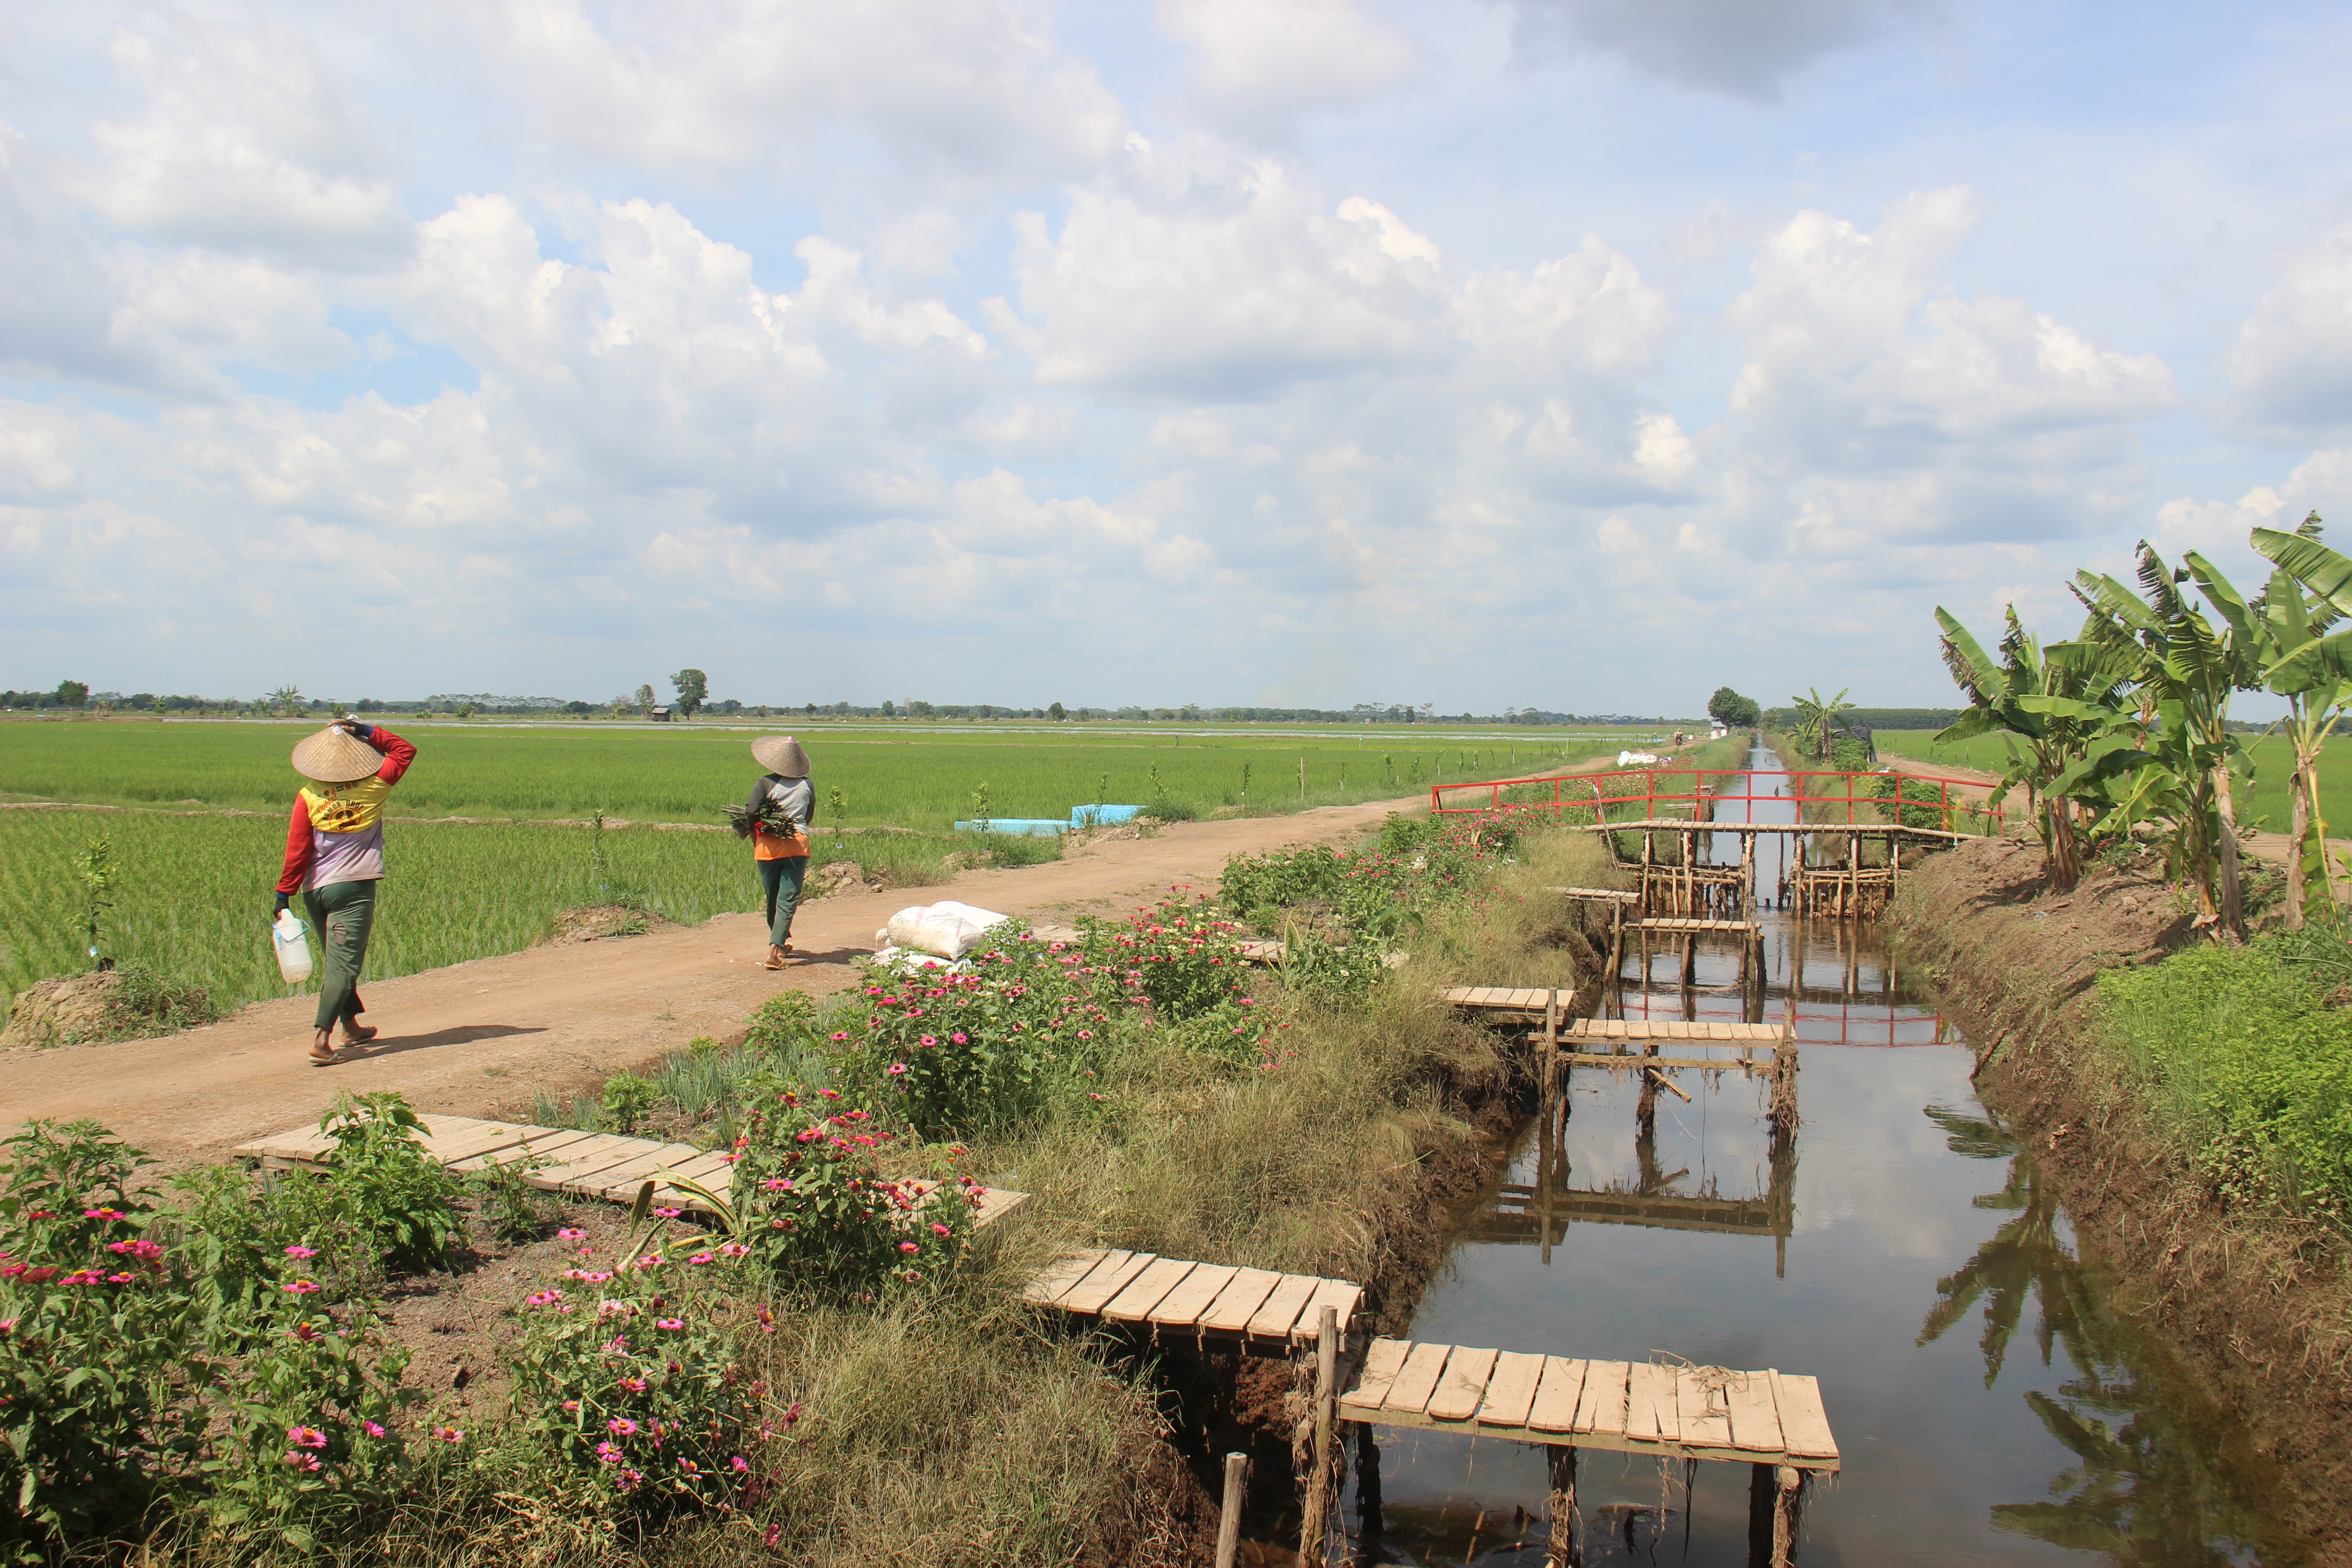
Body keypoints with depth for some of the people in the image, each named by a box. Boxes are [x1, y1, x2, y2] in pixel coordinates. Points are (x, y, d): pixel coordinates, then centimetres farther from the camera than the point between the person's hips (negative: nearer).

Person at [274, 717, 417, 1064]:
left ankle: (351, 1026, 34)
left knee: (338, 960, 19)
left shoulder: (308, 796, -1)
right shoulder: (374, 786, -2)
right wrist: (368, 732, 4)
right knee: (343, 964, -5)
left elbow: (297, 850, -2)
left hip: (315, 889, 3)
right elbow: (405, 750, 13)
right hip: (354, 885, -3)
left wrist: (284, 894, 3)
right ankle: (322, 1039, -17)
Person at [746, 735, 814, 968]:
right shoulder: (806, 785, 5)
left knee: (773, 898, 17)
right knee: (788, 899, -2)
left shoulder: (766, 783, -5)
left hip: (768, 845, -1)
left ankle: (783, 944, 30)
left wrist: (756, 843, 6)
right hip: (798, 844, 1)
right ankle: (775, 949, -16)